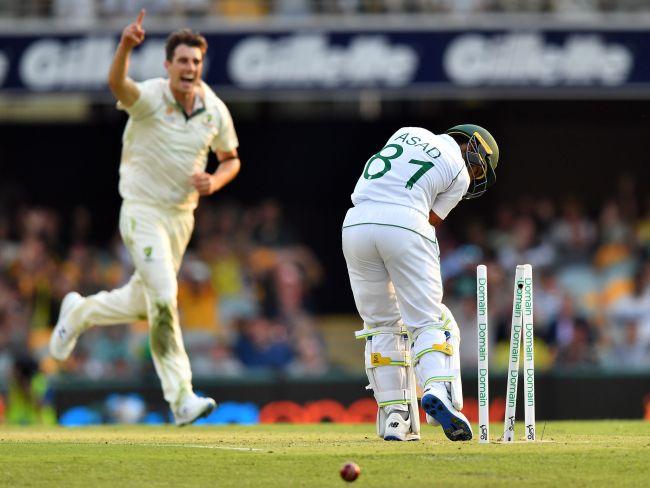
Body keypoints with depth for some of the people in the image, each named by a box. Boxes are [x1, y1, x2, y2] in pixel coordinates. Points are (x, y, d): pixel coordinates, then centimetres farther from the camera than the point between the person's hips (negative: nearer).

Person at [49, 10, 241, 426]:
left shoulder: (215, 110, -1)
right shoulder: (149, 98, -17)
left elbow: (231, 158, 14)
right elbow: (117, 83, -39)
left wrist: (214, 181, -10)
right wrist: (126, 46, -60)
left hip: (182, 215, 6)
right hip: (143, 210, -6)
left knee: (144, 304, 16)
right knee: (163, 297, -17)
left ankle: (79, 313, 45)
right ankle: (181, 398, -16)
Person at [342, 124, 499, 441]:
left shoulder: (408, 134, 23)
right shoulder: (459, 174, 11)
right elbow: (431, 222, 11)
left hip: (356, 222, 4)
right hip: (404, 223, -4)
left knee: (381, 324, 13)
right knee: (428, 322, -1)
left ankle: (394, 416, 8)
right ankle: (438, 390, -27)